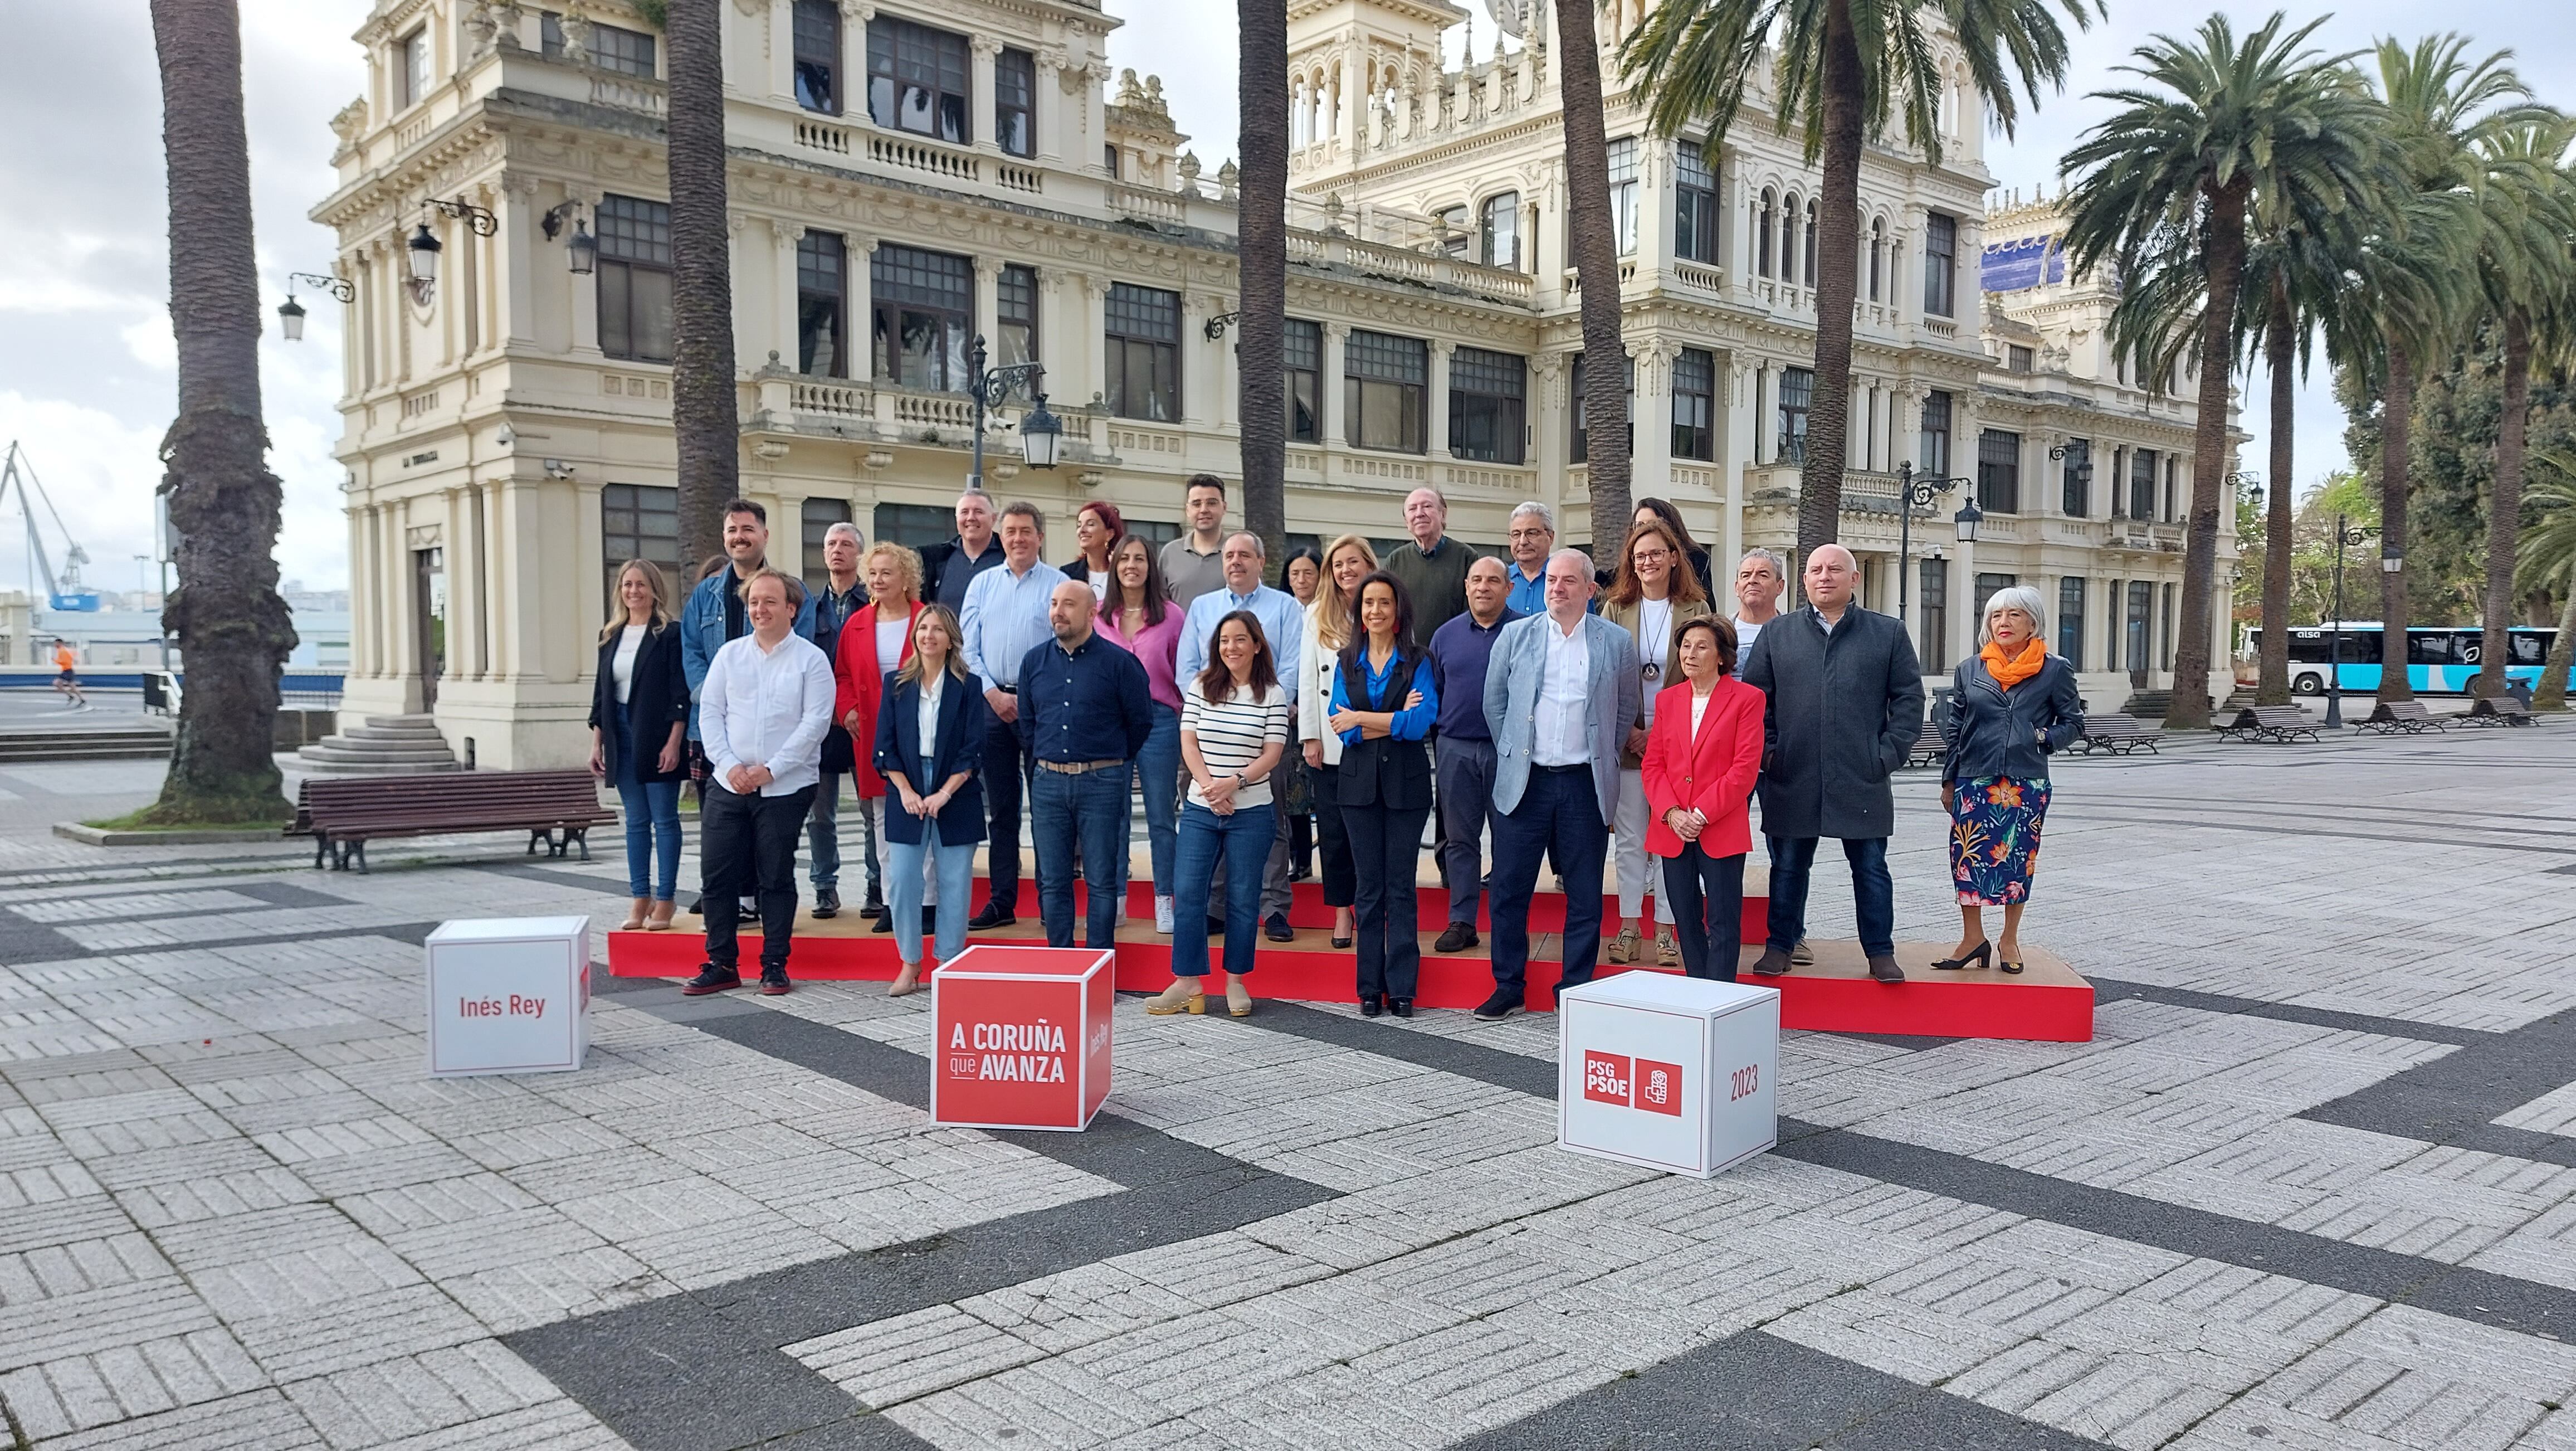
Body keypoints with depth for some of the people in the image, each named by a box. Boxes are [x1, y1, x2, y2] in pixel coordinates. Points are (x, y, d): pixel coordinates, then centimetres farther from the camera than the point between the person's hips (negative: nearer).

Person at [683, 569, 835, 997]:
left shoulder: (811, 659, -2)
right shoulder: (729, 654, 9)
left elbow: (816, 722, -9)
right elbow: (709, 713, 6)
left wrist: (771, 769, -14)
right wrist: (730, 765, -7)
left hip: (786, 788, -4)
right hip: (728, 785, 4)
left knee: (776, 878, 3)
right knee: (717, 874, 3)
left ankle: (774, 966, 13)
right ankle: (720, 965, 14)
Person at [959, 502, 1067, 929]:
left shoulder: (1059, 584, 0)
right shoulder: (982, 584, 11)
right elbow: (967, 648, 7)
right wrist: (993, 694, -6)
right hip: (992, 704, 4)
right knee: (1001, 808, 9)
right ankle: (1002, 902, 15)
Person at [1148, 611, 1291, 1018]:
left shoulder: (1273, 695, -1)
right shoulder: (1201, 688, 5)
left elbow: (1272, 755, -5)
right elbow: (1189, 744, 1)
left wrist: (1234, 782, -18)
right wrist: (1210, 786, -14)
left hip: (1251, 812, -2)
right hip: (1200, 810, 2)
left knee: (1243, 898, 5)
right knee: (1188, 893, -1)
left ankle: (1236, 981, 17)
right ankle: (1188, 984, 7)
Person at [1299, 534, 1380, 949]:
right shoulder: (1317, 616, 8)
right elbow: (1307, 677, 6)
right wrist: (1309, 736, 0)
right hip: (1330, 741, 2)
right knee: (1333, 828, 5)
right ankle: (1342, 910, 15)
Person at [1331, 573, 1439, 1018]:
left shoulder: (1417, 662, 0)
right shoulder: (1348, 663, 8)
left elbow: (1421, 723, -15)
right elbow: (1342, 727, -4)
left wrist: (1361, 719, -12)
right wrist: (1396, 720, -13)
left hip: (1405, 783, -2)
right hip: (1360, 783, 2)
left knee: (1400, 886, 1)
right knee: (1369, 887, 6)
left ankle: (1402, 989, 6)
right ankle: (1370, 988, 12)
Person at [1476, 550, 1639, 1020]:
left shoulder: (1616, 642, 4)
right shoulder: (1515, 636, 5)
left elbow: (1626, 710, 12)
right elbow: (1495, 702, 12)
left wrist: (1603, 760, 8)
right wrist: (1512, 753, 9)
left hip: (1586, 785, 0)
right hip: (1524, 782, 1)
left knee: (1585, 896, 5)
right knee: (1509, 889, 3)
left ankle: (1576, 991, 16)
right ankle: (1508, 986, 16)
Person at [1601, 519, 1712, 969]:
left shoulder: (1695, 609, 3)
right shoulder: (1616, 609, 6)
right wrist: (1628, 731, -6)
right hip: (1626, 741, 1)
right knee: (1630, 838, 5)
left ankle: (1667, 931, 9)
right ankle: (1629, 928, 13)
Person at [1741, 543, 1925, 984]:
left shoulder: (1888, 633, 6)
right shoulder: (1777, 633, 7)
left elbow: (1908, 699, 5)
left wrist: (1889, 753, -3)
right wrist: (1766, 750, -1)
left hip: (1863, 779, 0)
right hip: (1793, 779, 1)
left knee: (1871, 867, 6)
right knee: (1789, 865, 9)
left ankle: (1880, 951, 17)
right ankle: (1780, 944, 21)